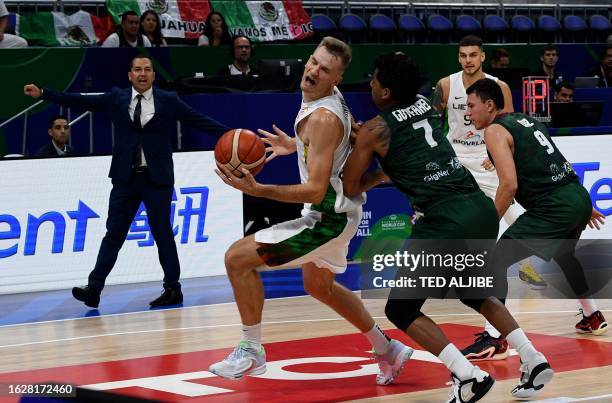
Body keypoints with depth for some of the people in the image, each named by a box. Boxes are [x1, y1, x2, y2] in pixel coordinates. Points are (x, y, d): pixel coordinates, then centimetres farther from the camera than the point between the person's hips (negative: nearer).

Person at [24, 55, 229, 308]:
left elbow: (200, 121, -2)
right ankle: (94, 289, -2)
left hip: (157, 179, -2)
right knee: (113, 234, 1)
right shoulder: (116, 98, 6)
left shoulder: (168, 101, 1)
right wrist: (42, 94, 3)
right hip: (125, 178, 2)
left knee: (162, 233, 3)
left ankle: (173, 289, 12)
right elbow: (80, 101, 7)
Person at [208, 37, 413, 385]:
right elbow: (341, 135, 23)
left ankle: (251, 352, -1)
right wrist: (294, 144, 21)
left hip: (329, 216, -10)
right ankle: (388, 352, 38)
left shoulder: (322, 118, -27)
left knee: (237, 258, -10)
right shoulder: (328, 96, 1)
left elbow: (316, 190, -30)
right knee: (318, 285, 31)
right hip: (339, 209, 10)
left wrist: (257, 189, -37)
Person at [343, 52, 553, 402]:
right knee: (473, 292, 31)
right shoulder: (427, 106, 19)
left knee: (401, 309, 6)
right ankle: (533, 360, 18)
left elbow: (352, 189, 13)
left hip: (446, 219, -7)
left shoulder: (373, 130, 2)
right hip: (482, 207, 7)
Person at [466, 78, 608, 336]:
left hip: (553, 206, -9)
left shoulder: (495, 130, -5)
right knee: (564, 255, 37)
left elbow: (509, 184, -17)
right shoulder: (526, 121, 21)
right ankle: (592, 317, 51)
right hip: (579, 197, 9)